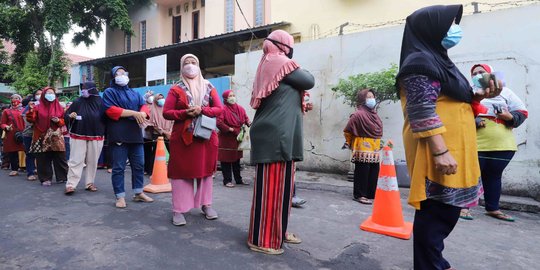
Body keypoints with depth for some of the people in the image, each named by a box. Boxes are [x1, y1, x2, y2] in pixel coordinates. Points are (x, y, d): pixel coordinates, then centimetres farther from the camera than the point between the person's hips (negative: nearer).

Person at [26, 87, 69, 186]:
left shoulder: (59, 107, 10)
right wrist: (31, 110, -17)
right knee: (43, 159, 1)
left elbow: (64, 121, 12)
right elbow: (31, 119, -2)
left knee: (60, 158, 1)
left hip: (56, 136, 1)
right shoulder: (38, 107, 5)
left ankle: (62, 177, 9)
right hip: (42, 137, -1)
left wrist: (58, 121, -8)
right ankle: (45, 179, 10)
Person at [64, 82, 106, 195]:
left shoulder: (100, 102, -2)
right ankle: (71, 185, 1)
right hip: (78, 136, 0)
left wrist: (104, 133, -5)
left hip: (96, 137, 0)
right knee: (76, 161, -1)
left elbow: (106, 118, 1)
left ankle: (90, 183, 17)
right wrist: (70, 116, -19)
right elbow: (66, 115, 2)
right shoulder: (77, 102, 0)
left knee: (92, 161, 7)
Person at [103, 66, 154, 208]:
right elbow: (111, 110, -12)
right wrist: (133, 113, -16)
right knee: (118, 167, -1)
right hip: (118, 135, -5)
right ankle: (120, 197, 6)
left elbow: (144, 106, 10)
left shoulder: (135, 93, 22)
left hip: (135, 134, 6)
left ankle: (138, 193, 19)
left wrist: (142, 114, -14)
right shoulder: (109, 92, 4)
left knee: (139, 165, 8)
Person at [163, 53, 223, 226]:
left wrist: (202, 110, -14)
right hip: (182, 137, -2)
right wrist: (185, 113, -15)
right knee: (181, 171, -1)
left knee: (205, 169, 8)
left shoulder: (208, 87, 9)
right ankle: (179, 210, 5)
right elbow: (166, 112, 0)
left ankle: (206, 205, 19)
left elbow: (219, 109, 3)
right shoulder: (176, 89, 5)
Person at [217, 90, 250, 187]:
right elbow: (219, 123, -20)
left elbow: (246, 118, 13)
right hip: (226, 139, -6)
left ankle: (238, 179, 25)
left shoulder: (240, 109, 8)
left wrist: (248, 123, -9)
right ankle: (227, 180, 10)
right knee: (226, 160, 0)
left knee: (237, 160, 15)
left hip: (238, 138, 6)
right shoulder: (223, 109, -13)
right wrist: (230, 129, -18)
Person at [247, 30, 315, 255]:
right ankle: (262, 238, 3)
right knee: (273, 186, -5)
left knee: (277, 184, 14)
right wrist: (298, 69, 19)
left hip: (272, 134, 9)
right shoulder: (283, 64, -6)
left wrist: (299, 105, 19)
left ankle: (277, 231, 24)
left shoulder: (266, 66, 20)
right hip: (277, 135, -9)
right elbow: (309, 81, 1)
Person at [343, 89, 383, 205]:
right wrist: (353, 144, 5)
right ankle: (359, 195, 8)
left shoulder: (374, 114, 11)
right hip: (363, 150, -8)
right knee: (362, 173, -2)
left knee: (374, 174, 11)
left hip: (375, 150, 8)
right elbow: (347, 131, -8)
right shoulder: (359, 114, -13)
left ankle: (371, 195, 22)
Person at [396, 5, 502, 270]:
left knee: (447, 209, 18)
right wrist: (440, 151, -25)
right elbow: (422, 111, -21)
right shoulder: (421, 62, -12)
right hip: (438, 151, -10)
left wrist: (479, 96, 10)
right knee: (436, 212, -3)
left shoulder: (438, 60, 19)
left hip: (451, 148, 10)